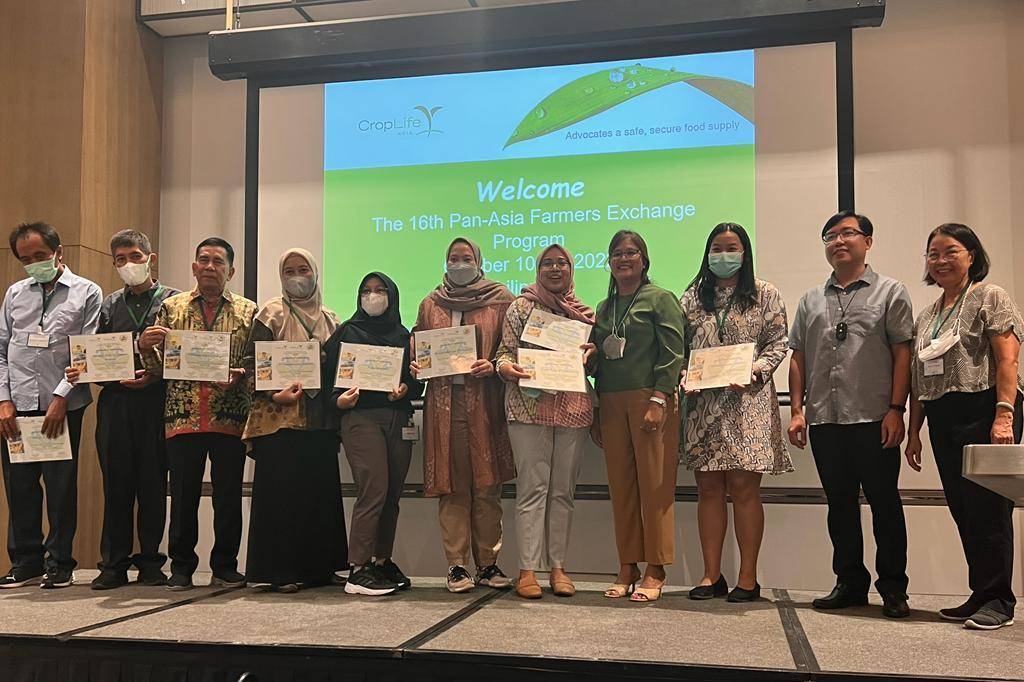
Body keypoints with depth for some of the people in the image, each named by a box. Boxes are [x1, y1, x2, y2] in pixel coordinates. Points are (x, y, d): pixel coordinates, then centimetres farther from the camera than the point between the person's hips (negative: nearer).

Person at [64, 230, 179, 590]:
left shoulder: (172, 300, 5)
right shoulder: (110, 304, 17)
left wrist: (154, 376, -16)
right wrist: (79, 371, -5)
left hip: (155, 401, -3)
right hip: (114, 401, 3)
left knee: (153, 484, 2)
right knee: (116, 484, 5)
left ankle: (150, 562, 13)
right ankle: (114, 564, 13)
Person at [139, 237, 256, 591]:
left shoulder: (248, 311, 9)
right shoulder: (171, 307, 12)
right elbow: (158, 368, 10)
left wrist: (239, 375, -14)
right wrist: (145, 345, -10)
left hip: (230, 418, 0)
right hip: (182, 416, 1)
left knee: (229, 496, 4)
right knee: (183, 495, 5)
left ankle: (225, 566, 16)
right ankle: (181, 566, 18)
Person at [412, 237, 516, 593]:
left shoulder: (500, 300, 7)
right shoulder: (431, 304, 16)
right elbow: (416, 345, 20)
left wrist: (493, 365, -14)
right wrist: (413, 365, -1)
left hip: (484, 401, -2)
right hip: (443, 400, 2)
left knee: (487, 484, 0)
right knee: (451, 485, 1)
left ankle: (488, 563, 10)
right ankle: (457, 565, 7)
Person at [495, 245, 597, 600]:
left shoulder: (584, 312, 16)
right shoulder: (521, 307, 8)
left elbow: (596, 357, 22)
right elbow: (504, 351, 4)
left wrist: (591, 352, 0)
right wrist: (506, 367, -17)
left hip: (573, 407, 3)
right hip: (529, 406, -3)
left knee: (563, 489, 7)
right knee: (533, 487, -5)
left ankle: (558, 566, 14)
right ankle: (528, 570, -2)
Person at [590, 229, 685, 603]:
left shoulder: (661, 299, 2)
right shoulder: (604, 308, 19)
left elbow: (673, 354, -7)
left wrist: (658, 401, -16)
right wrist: (595, 413, 15)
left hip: (651, 400, -5)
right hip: (611, 404, 5)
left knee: (655, 484, -4)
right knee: (621, 486, 4)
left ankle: (655, 570, 2)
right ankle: (627, 568, 11)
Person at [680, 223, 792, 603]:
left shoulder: (765, 295, 7)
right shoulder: (692, 298, 14)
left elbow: (777, 343, 1)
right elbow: (680, 347, 12)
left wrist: (755, 372, -15)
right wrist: (684, 377, -6)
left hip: (748, 404, -3)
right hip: (703, 404, 3)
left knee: (744, 489, -4)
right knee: (709, 489, 4)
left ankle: (748, 578, 4)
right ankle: (712, 575, 11)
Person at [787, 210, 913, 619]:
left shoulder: (889, 292, 5)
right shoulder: (811, 300, 16)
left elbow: (902, 352, -2)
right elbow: (798, 357, 14)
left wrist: (896, 409, -10)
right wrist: (797, 410, 5)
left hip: (873, 418, -4)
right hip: (824, 419, 4)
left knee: (884, 503, 1)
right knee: (840, 504, 10)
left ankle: (893, 588, 12)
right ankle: (850, 584, 20)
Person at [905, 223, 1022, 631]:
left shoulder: (991, 299, 0)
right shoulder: (926, 316, 20)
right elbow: (918, 380, 20)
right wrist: (914, 431, 15)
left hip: (983, 414, -7)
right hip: (943, 422, 7)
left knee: (987, 508, -5)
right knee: (963, 511, 9)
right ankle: (981, 596, 18)